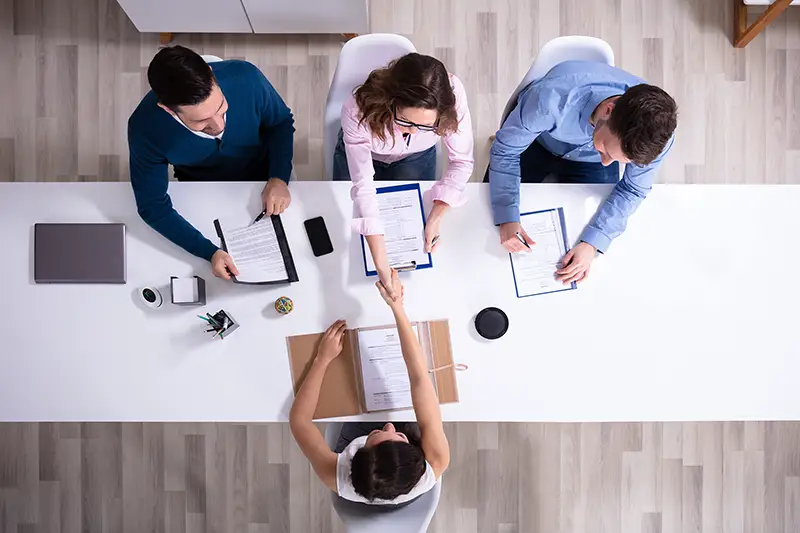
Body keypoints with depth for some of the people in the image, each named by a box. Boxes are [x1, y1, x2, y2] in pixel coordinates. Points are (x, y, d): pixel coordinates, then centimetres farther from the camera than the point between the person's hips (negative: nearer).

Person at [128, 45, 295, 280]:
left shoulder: (246, 78, -34)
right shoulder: (146, 129, -34)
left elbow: (281, 122, -13)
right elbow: (153, 207, -23)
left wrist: (279, 178, -27)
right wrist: (210, 252, -35)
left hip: (263, 177, 1)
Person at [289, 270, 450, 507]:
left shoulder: (338, 478, -46)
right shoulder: (433, 468, -45)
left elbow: (298, 419, -31)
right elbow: (420, 378, -44)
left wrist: (322, 358, -27)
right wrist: (397, 307, -44)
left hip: (354, 457, 0)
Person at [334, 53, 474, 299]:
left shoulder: (452, 94, -39)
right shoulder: (358, 110, -43)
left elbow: (461, 161, -25)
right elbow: (363, 187, -39)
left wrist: (436, 216, -36)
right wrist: (381, 265, -43)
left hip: (415, 157, 1)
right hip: (360, 154, 0)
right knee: (348, 226, 14)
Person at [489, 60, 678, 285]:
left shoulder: (654, 133, -36)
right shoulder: (553, 98, -46)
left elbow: (633, 189, -18)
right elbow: (505, 150, -29)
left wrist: (592, 244, -29)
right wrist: (507, 218, -38)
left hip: (589, 161, 1)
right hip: (534, 143, -1)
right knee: (495, 206, 8)